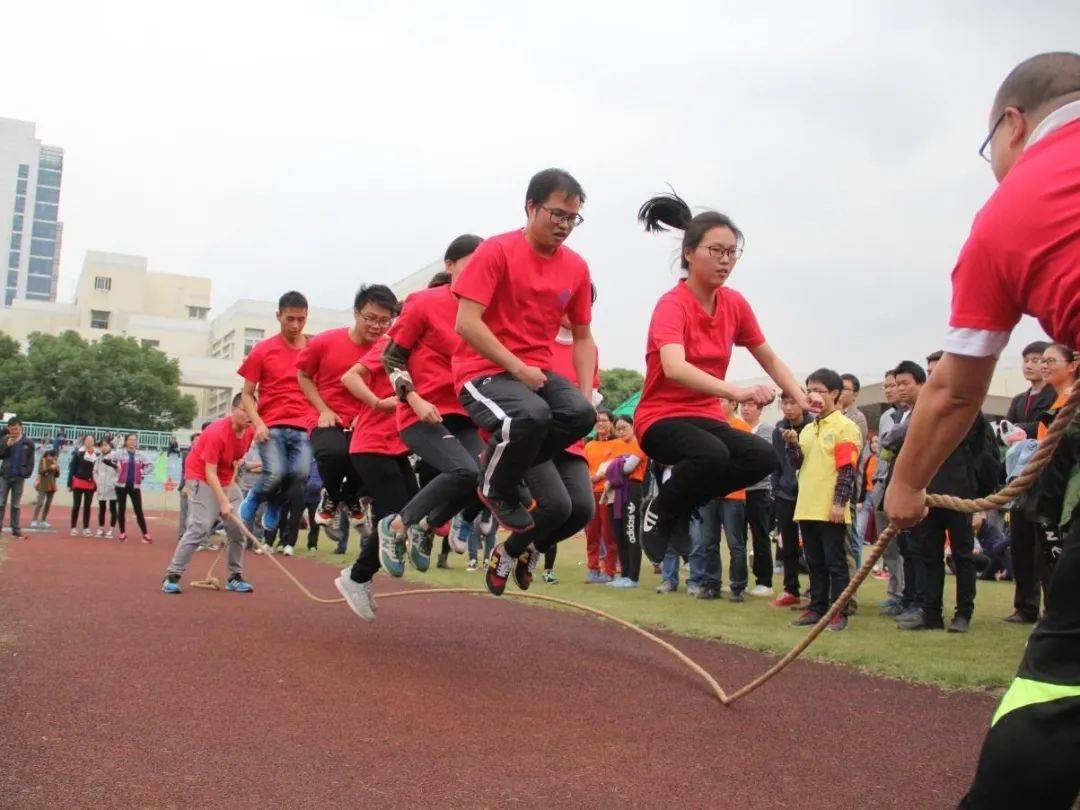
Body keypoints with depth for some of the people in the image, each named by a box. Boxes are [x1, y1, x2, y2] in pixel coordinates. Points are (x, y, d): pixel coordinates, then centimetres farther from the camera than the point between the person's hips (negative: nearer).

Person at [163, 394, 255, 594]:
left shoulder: (250, 432, -5)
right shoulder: (217, 432, -26)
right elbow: (210, 473, -26)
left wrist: (232, 479, 4)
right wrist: (223, 502, -31)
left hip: (227, 480, 7)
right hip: (201, 478, -7)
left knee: (238, 527, -1)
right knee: (200, 527, -18)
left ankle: (235, 577, 9)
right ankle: (172, 576, -11)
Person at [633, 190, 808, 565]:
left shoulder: (735, 304, 2)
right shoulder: (672, 305, -18)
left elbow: (769, 359, 14)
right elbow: (674, 368, -36)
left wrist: (802, 400, -2)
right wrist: (736, 391, -49)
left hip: (708, 418, 6)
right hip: (661, 418, -6)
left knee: (763, 458, -20)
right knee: (713, 454, -36)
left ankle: (680, 506, 1)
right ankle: (661, 513, -6)